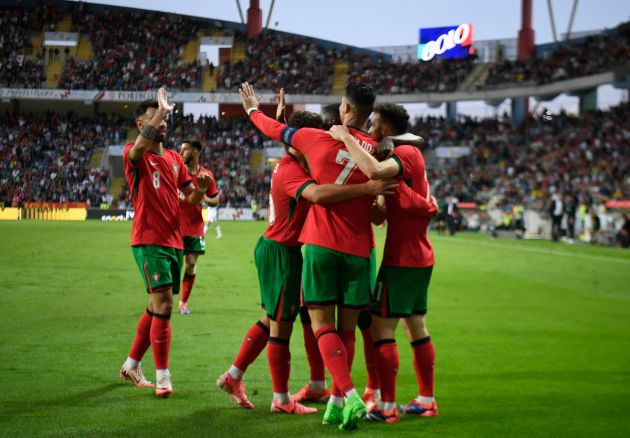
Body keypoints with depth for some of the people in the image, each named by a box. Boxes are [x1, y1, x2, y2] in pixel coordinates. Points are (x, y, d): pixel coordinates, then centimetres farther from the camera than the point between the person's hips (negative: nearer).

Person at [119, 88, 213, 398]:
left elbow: (191, 198, 17)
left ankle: (131, 365, 30)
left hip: (174, 241, 7)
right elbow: (140, 146, -32)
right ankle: (162, 377, -12)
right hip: (149, 241, -7)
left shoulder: (174, 158, 16)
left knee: (156, 308, 15)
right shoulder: (134, 155, -6)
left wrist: (201, 189, -6)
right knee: (163, 305, -16)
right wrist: (161, 111, -24)